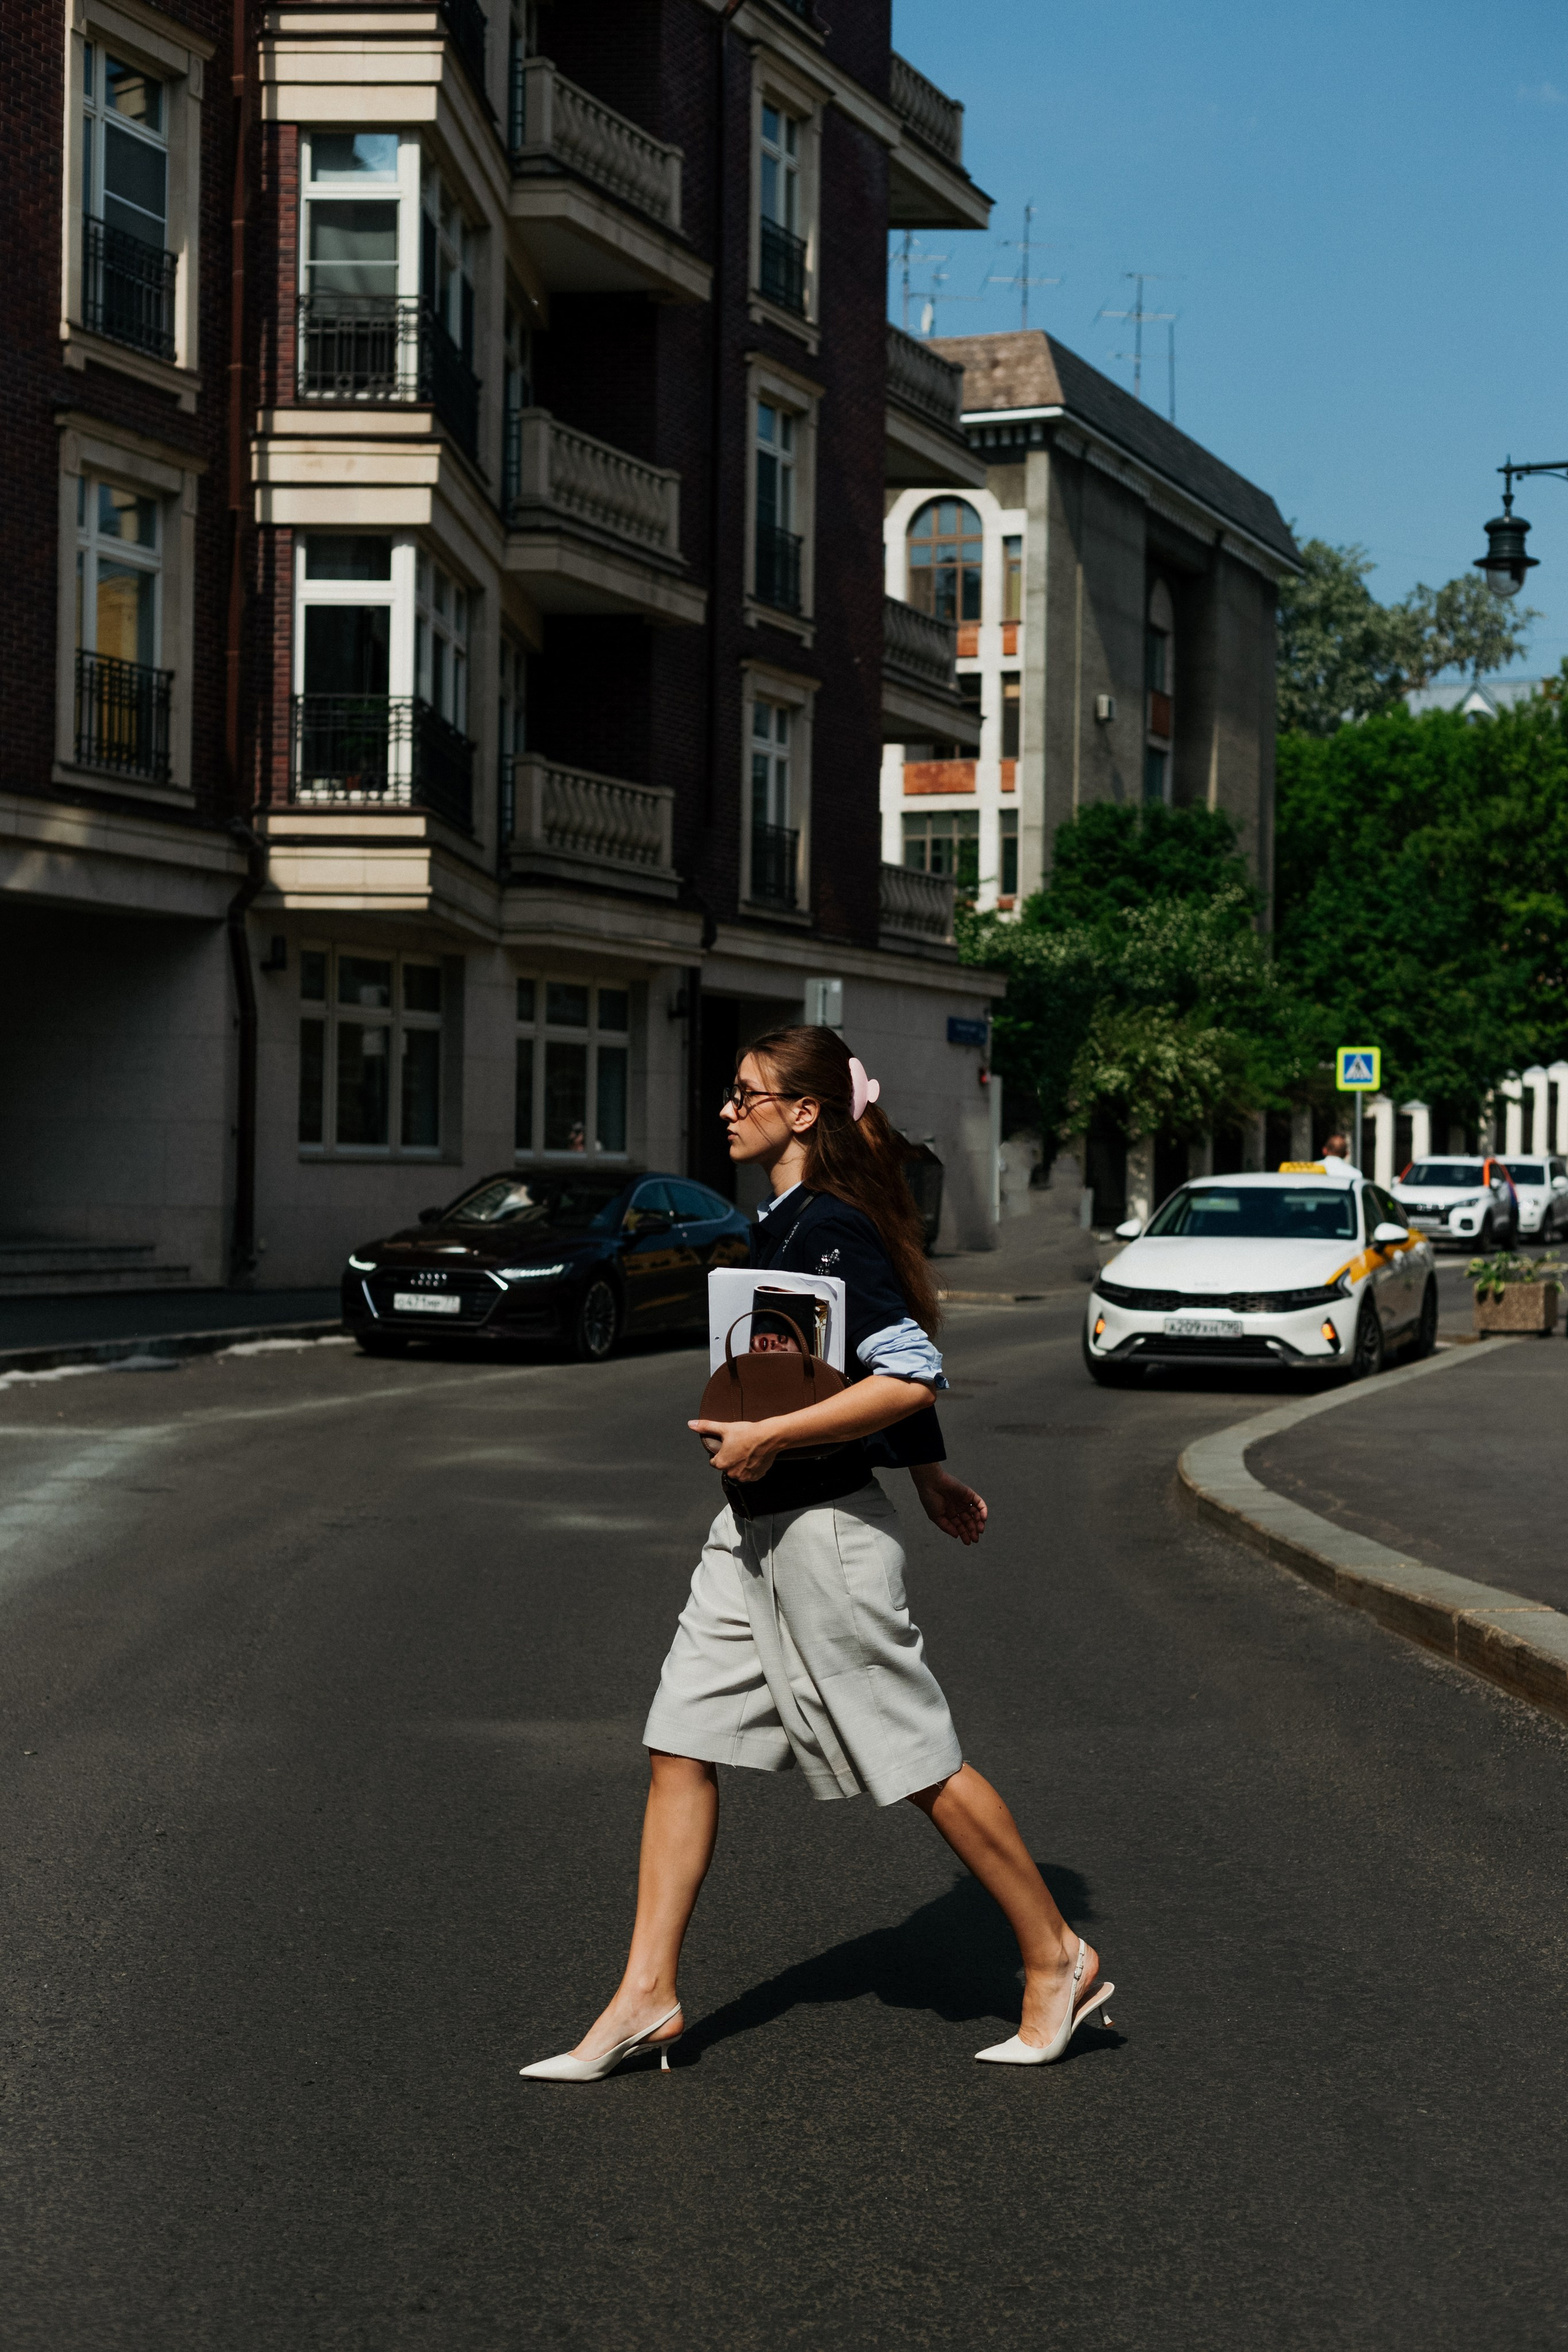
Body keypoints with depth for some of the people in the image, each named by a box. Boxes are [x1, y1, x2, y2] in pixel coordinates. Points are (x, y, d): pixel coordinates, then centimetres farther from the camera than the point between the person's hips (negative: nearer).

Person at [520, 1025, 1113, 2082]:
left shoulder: (830, 1229, -18)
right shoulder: (785, 1224, 11)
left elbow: (909, 1374, -25)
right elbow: (890, 1358, 20)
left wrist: (769, 1435, -23)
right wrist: (930, 1477, 26)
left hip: (823, 1529, -10)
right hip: (753, 1529, 10)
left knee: (920, 1764, 0)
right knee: (681, 1745, 6)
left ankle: (1058, 1962, 15)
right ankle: (647, 1996, 11)